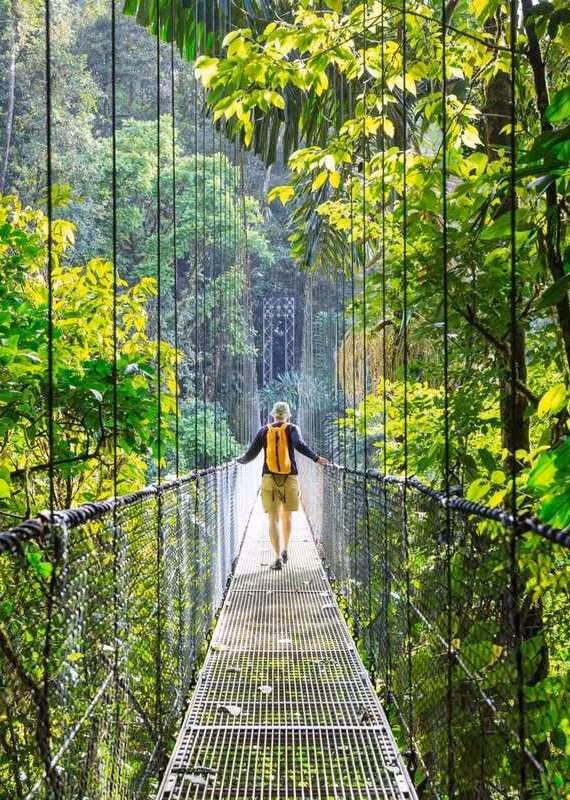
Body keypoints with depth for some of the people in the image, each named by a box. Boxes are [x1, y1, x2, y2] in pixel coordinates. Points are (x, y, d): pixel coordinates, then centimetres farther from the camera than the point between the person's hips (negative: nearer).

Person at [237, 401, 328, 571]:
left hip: (269, 479, 0)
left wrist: (242, 460, 24)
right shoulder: (292, 429, 3)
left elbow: (251, 453, 5)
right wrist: (316, 458, -16)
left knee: (274, 519, -2)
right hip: (290, 478, 0)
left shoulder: (263, 431, 7)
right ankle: (284, 550, 28)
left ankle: (278, 557, -14)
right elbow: (299, 444, -17)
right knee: (286, 516, 20)